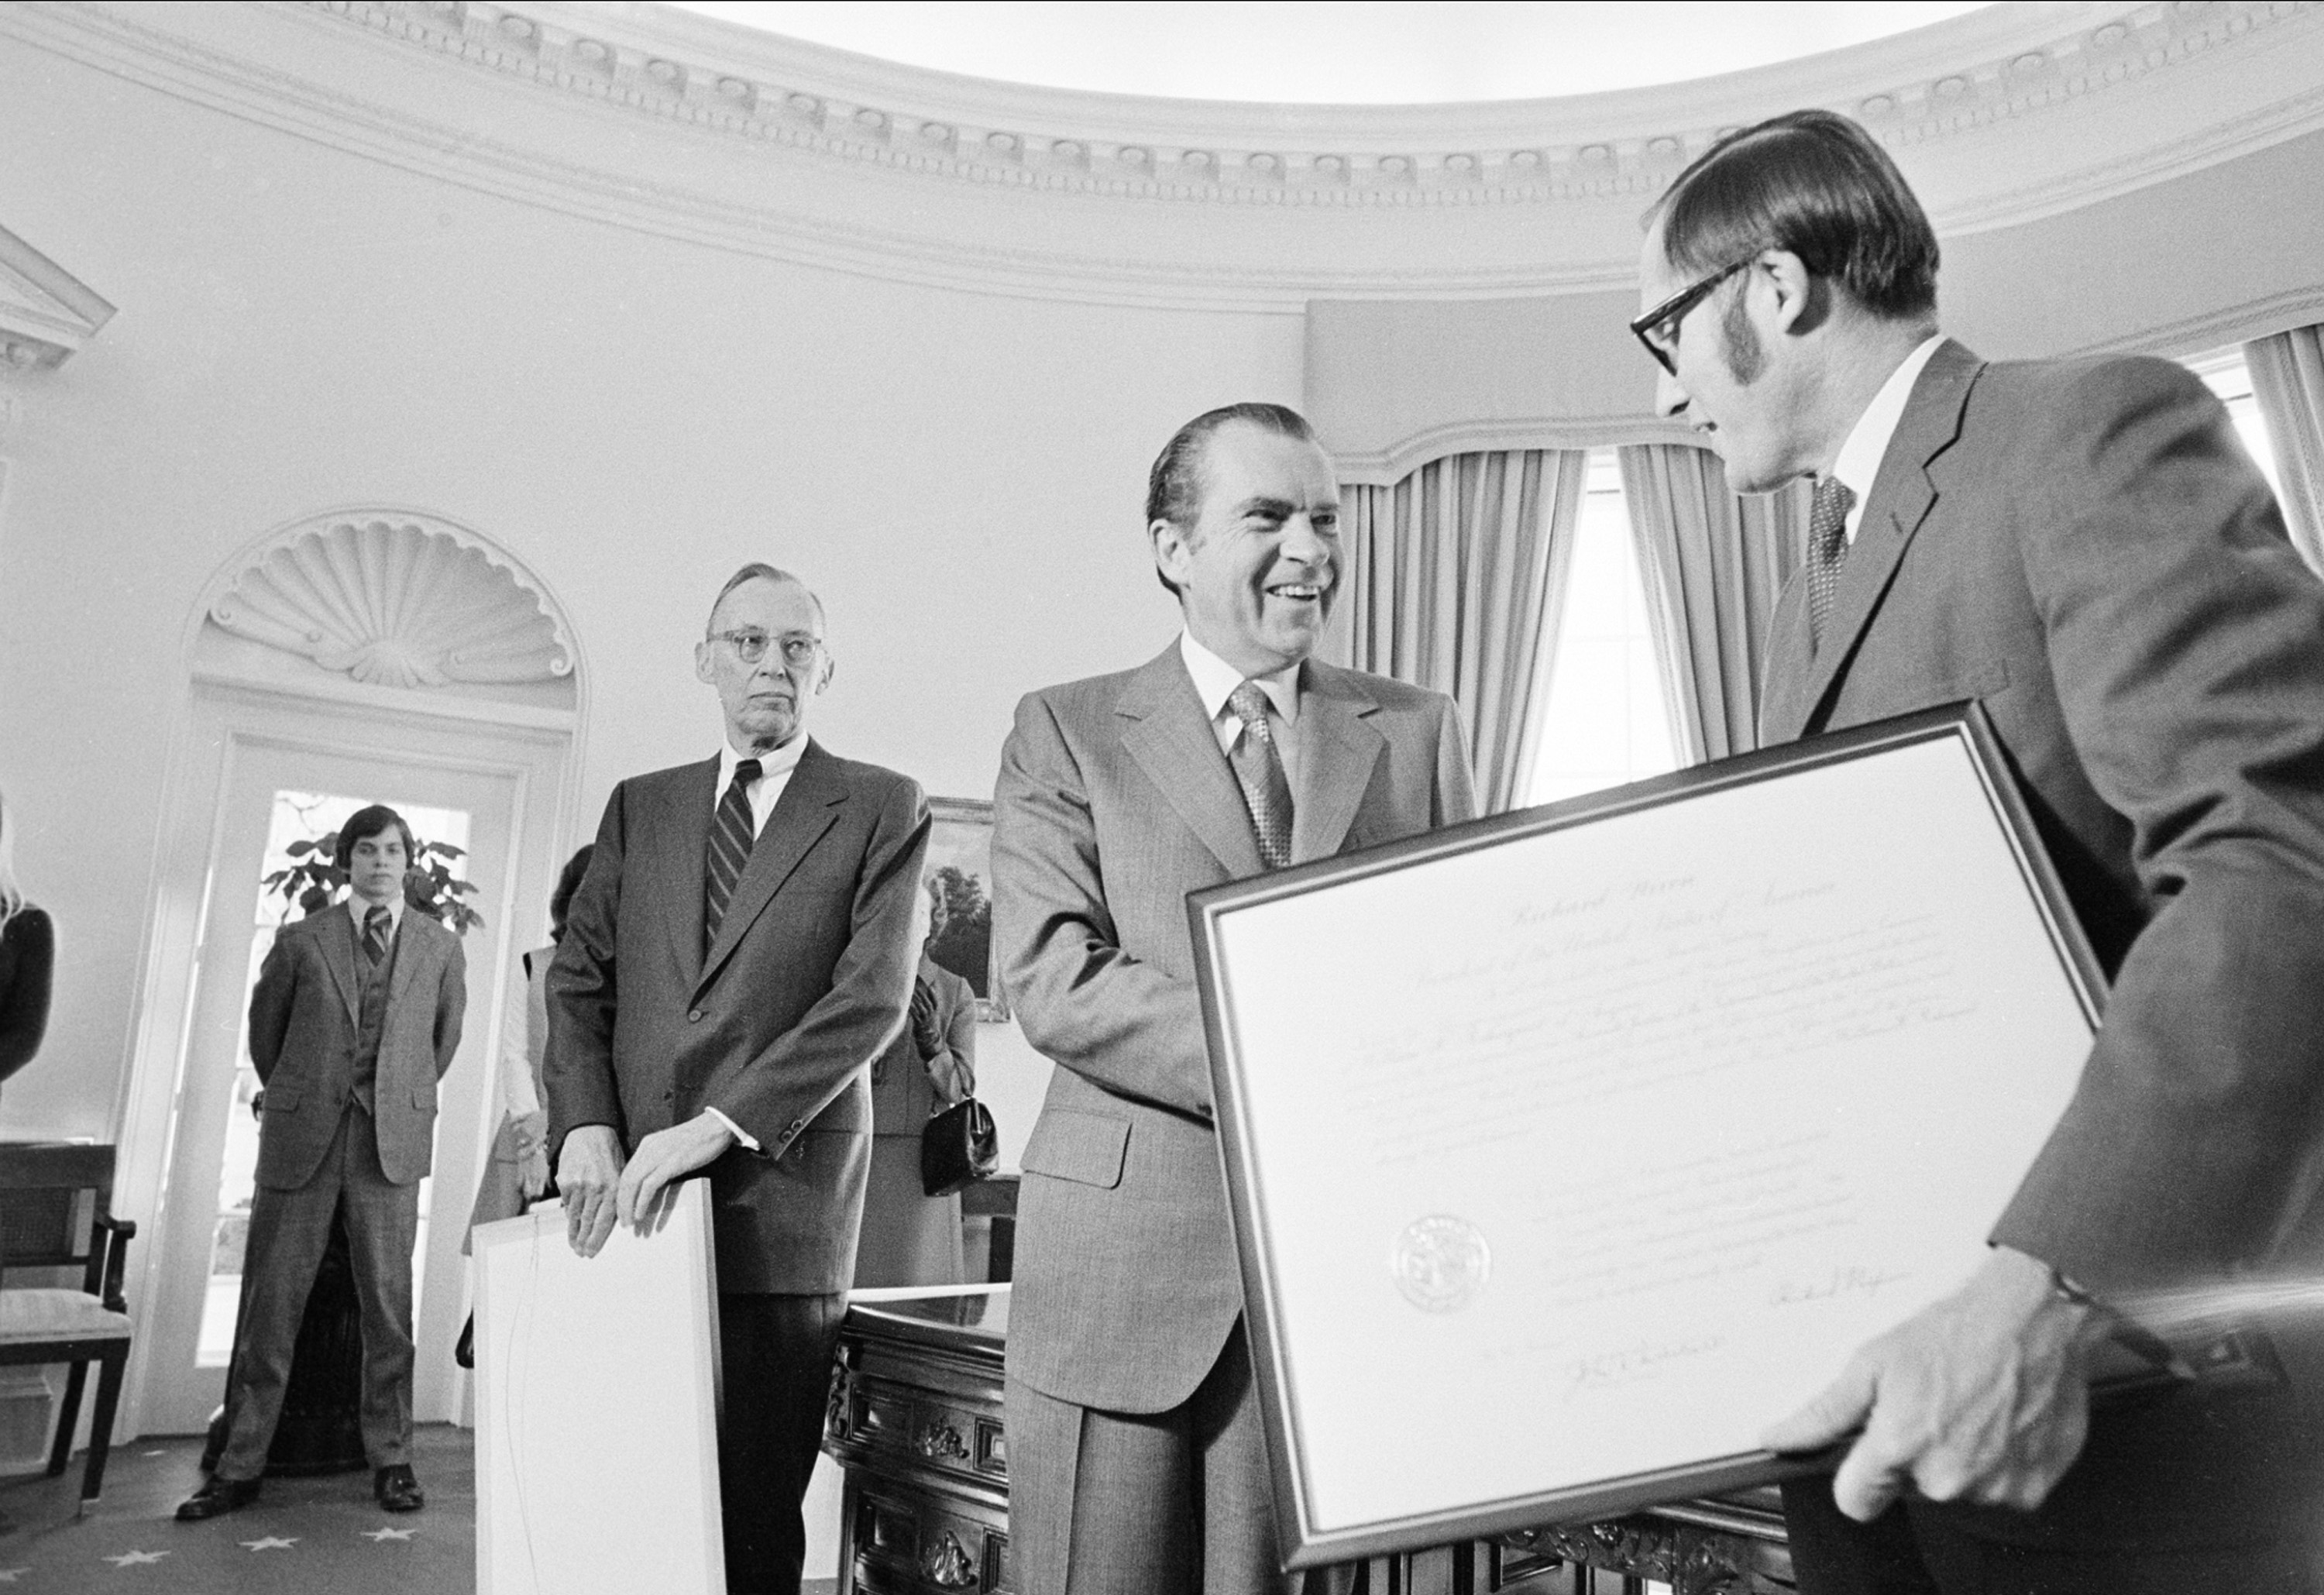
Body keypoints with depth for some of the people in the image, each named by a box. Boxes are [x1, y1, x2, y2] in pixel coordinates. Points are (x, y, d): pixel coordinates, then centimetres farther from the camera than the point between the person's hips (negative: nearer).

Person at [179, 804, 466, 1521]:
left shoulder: (441, 947, 8)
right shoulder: (300, 940, 7)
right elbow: (264, 1026, 17)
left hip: (392, 1141, 0)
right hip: (300, 1137, 0)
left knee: (388, 1303, 1)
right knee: (270, 1301, 3)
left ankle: (391, 1458, 10)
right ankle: (240, 1464, 13)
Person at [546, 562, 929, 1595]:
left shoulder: (881, 807, 3)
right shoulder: (639, 805, 16)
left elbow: (872, 998, -7)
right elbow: (578, 977, 12)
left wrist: (718, 1125, -14)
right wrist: (586, 1125, -4)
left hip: (779, 1196, -3)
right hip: (626, 1194, 4)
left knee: (752, 1507, 1)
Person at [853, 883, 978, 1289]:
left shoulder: (955, 993, 7)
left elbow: (960, 1089, 1)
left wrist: (931, 1040, -18)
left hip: (923, 1163, 0)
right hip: (855, 1154, 0)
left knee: (921, 1282, -5)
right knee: (850, 1281, -6)